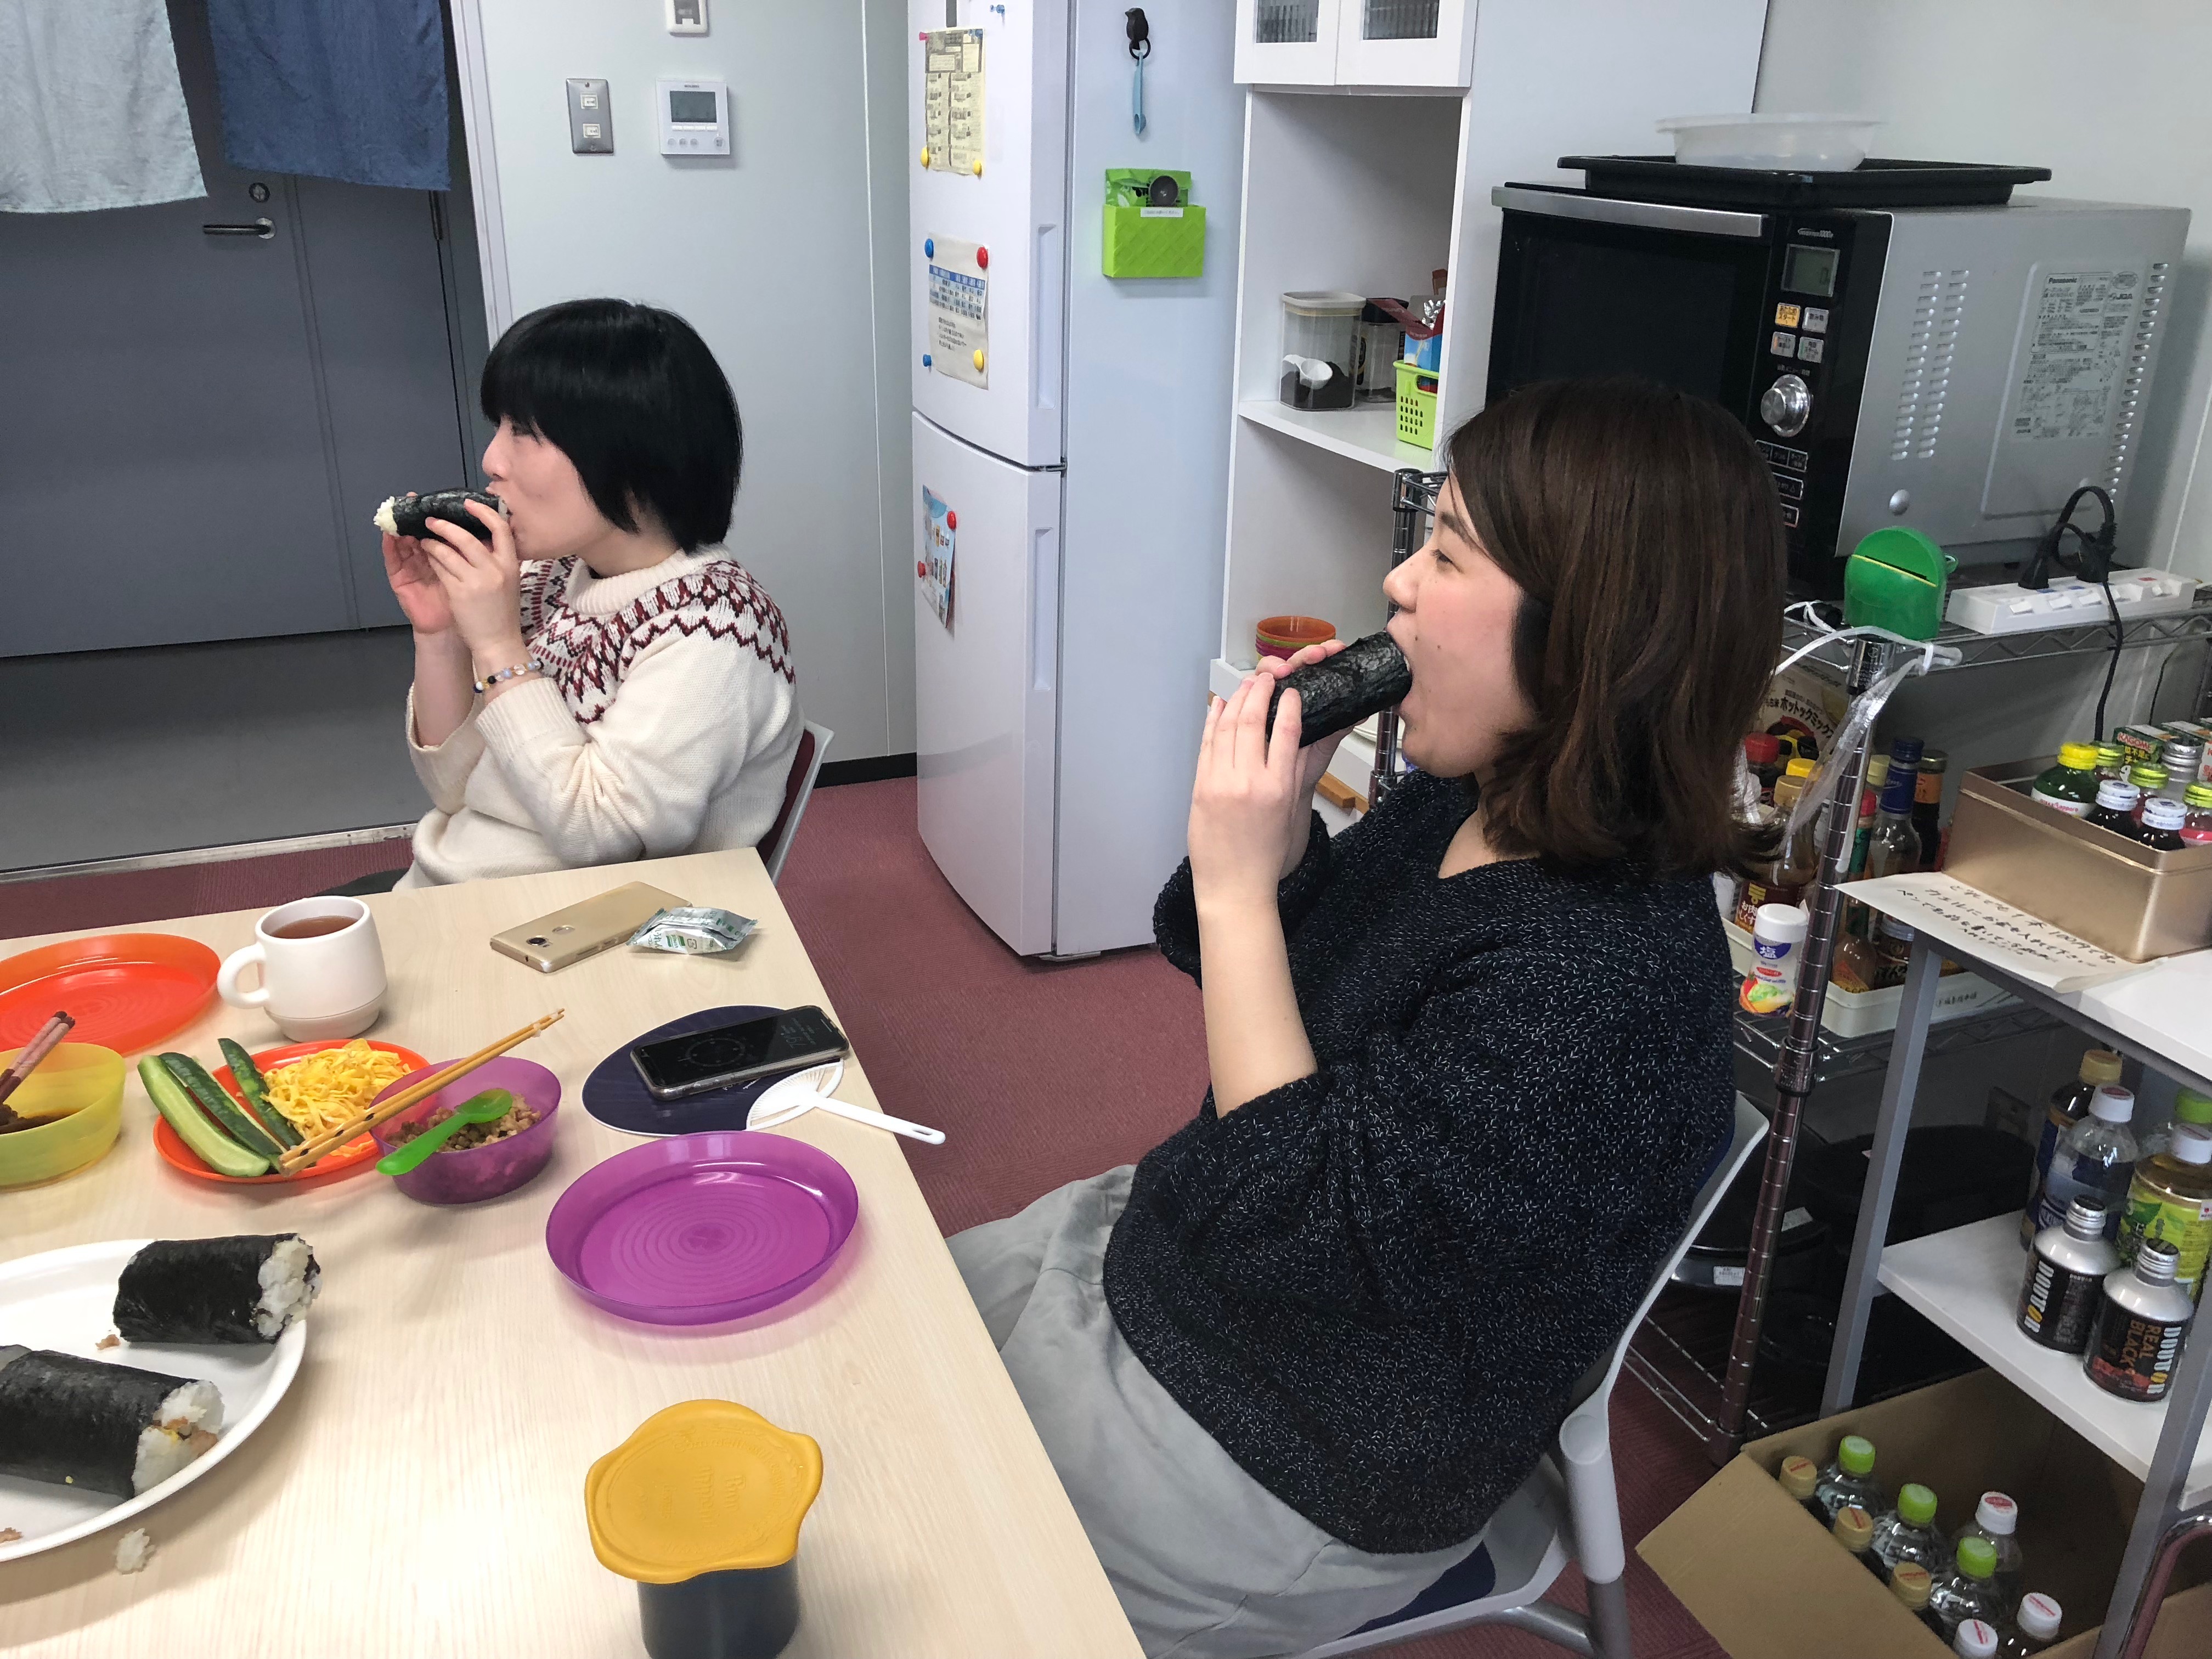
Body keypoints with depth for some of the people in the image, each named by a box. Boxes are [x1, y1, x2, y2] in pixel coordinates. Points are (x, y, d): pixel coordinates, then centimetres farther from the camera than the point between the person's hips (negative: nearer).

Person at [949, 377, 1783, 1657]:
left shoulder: (1610, 977, -33)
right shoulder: (1461, 807, -7)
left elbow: (1310, 1215, -32)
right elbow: (1223, 967, 6)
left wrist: (1238, 883, -32)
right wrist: (1268, 820, -15)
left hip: (1293, 1473, -8)